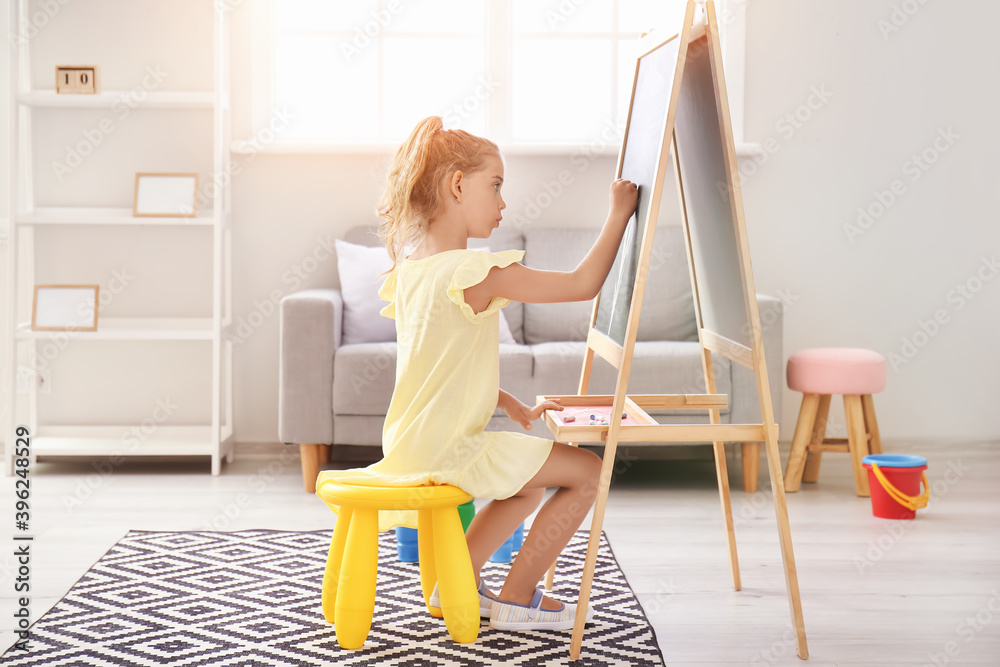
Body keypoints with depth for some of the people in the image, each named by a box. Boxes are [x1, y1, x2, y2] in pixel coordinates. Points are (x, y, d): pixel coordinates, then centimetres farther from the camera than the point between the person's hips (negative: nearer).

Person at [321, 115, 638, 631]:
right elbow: (583, 284, -18)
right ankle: (516, 597, 7)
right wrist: (619, 214, -7)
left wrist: (512, 406, 18)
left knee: (531, 482, 29)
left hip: (410, 446, 9)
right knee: (586, 471, -1)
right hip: (451, 449, -9)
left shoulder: (409, 268, 8)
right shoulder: (480, 273, -21)